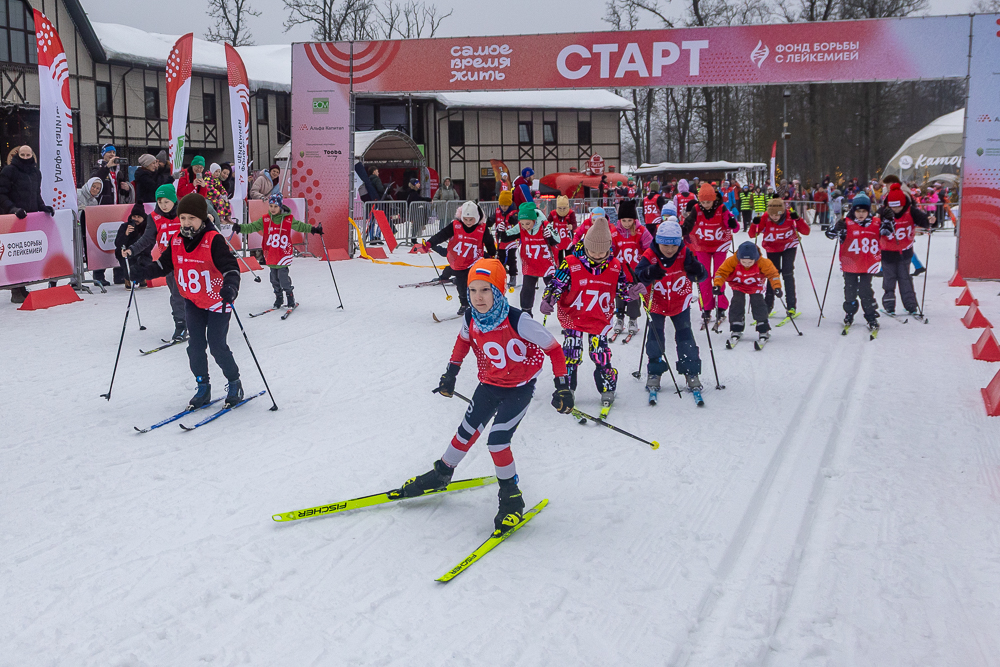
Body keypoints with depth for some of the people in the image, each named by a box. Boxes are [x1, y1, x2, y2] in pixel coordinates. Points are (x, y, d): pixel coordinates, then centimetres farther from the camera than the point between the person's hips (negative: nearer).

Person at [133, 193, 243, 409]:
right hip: (193, 302, 5)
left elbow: (231, 267, -27)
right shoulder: (176, 241, -2)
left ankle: (234, 383, 14)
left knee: (217, 346, -7)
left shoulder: (214, 241, -20)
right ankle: (203, 388, 16)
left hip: (217, 301, -5)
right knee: (195, 346, 1)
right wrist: (143, 272, -11)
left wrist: (230, 287, -46)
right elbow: (163, 265, 7)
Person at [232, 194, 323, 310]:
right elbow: (252, 227, -1)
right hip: (270, 255, 3)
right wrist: (240, 228, -17)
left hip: (283, 254, -3)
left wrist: (313, 229, -10)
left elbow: (300, 226, 2)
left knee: (283, 277, -10)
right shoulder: (264, 220, 2)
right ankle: (278, 297, 26)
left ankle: (290, 296, 7)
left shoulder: (288, 219, -2)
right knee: (274, 278, 10)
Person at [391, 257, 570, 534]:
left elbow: (554, 349, -19)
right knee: (467, 432, 10)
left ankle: (511, 497, 3)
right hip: (489, 384, 5)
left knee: (497, 439, -16)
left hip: (520, 388, -5)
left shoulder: (518, 322, -30)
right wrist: (451, 371, 6)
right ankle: (440, 475, 35)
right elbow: (464, 339, 12)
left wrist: (562, 386, -19)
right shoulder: (470, 319, -14)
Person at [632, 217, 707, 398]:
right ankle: (654, 374, 12)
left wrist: (696, 270, -49)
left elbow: (702, 275, -25)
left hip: (680, 303, 1)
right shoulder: (649, 256, -23)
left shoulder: (685, 254, -19)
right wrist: (648, 274, -56)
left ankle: (692, 374, 14)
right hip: (657, 303, -1)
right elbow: (637, 277, -33)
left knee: (685, 336, 3)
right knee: (655, 336, -2)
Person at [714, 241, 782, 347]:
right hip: (738, 286, 0)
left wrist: (776, 287, -34)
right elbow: (721, 272, -23)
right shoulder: (732, 262, -30)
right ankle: (736, 330, -6)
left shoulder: (762, 263, -29)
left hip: (756, 287, 0)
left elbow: (773, 274, -22)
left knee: (758, 303, -14)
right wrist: (717, 285, -37)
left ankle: (763, 330, -4)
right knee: (737, 303, -16)